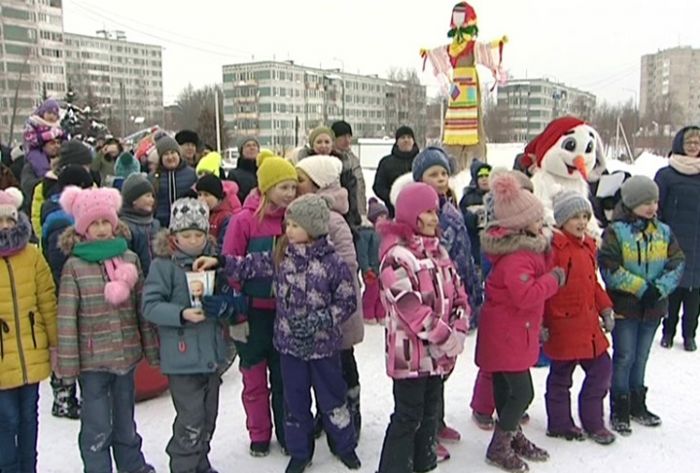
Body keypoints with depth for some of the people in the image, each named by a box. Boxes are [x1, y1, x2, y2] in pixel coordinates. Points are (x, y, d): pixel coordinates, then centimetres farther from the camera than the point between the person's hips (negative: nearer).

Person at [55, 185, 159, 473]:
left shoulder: (130, 258, 1)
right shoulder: (74, 265, -8)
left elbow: (142, 307, 5)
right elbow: (67, 317, -9)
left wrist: (152, 348, 6)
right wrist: (68, 363, -10)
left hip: (127, 354, 3)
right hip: (92, 358, -3)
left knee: (126, 423, 20)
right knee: (97, 429, 7)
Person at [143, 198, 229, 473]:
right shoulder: (163, 264, -10)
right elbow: (150, 306, -13)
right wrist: (182, 314, -26)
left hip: (212, 352, 5)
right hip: (182, 355, -5)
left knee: (209, 415, 18)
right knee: (191, 419, -3)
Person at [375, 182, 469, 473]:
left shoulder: (438, 250, 9)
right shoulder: (396, 256, -18)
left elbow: (457, 293, 9)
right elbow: (411, 308, -24)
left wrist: (459, 332, -6)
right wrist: (448, 339, -21)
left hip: (439, 353, 8)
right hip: (411, 352, -8)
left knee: (430, 413, 19)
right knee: (408, 418, 0)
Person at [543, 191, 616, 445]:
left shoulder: (588, 245, 10)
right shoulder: (554, 247, -17)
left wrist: (606, 309, 14)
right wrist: (541, 323, -18)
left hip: (588, 323, 8)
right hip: (563, 325, -8)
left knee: (602, 368, 13)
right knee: (561, 376, 7)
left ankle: (593, 422, 28)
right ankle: (559, 424, 24)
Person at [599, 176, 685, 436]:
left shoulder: (663, 232, 5)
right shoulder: (616, 231, -11)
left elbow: (677, 263, 3)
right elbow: (609, 268, -16)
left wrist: (659, 289, -13)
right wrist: (641, 288, -17)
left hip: (653, 307, 5)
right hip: (625, 306, -5)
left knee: (641, 358, 17)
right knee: (624, 358, 2)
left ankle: (637, 405, 31)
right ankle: (619, 411, 14)